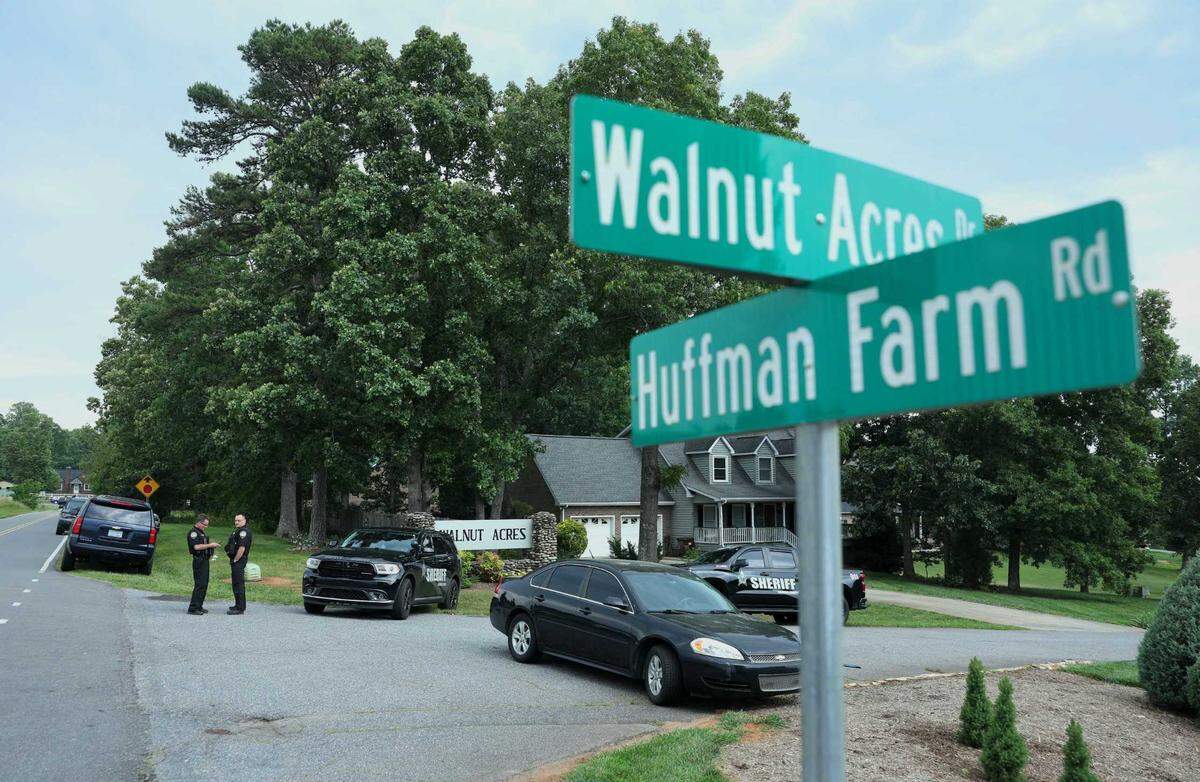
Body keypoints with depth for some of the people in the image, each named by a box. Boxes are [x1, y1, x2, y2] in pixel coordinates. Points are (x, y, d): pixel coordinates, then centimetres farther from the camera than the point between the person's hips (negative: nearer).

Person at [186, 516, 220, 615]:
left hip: (205, 560, 10)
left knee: (204, 584, 12)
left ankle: (199, 606, 19)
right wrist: (210, 545, -18)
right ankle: (193, 608, -10)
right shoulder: (193, 532, -12)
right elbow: (197, 546, -24)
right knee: (199, 584, -12)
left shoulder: (202, 532, 19)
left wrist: (212, 547, 14)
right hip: (199, 561, -10)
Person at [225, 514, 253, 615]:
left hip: (239, 561, -11)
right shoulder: (238, 530, 18)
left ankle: (240, 608, -8)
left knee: (238, 584, -9)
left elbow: (242, 548, -23)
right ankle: (239, 605, 26)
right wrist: (233, 561, 19)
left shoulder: (243, 531, -16)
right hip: (235, 560, 11)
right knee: (236, 583, 17)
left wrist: (235, 560, -19)